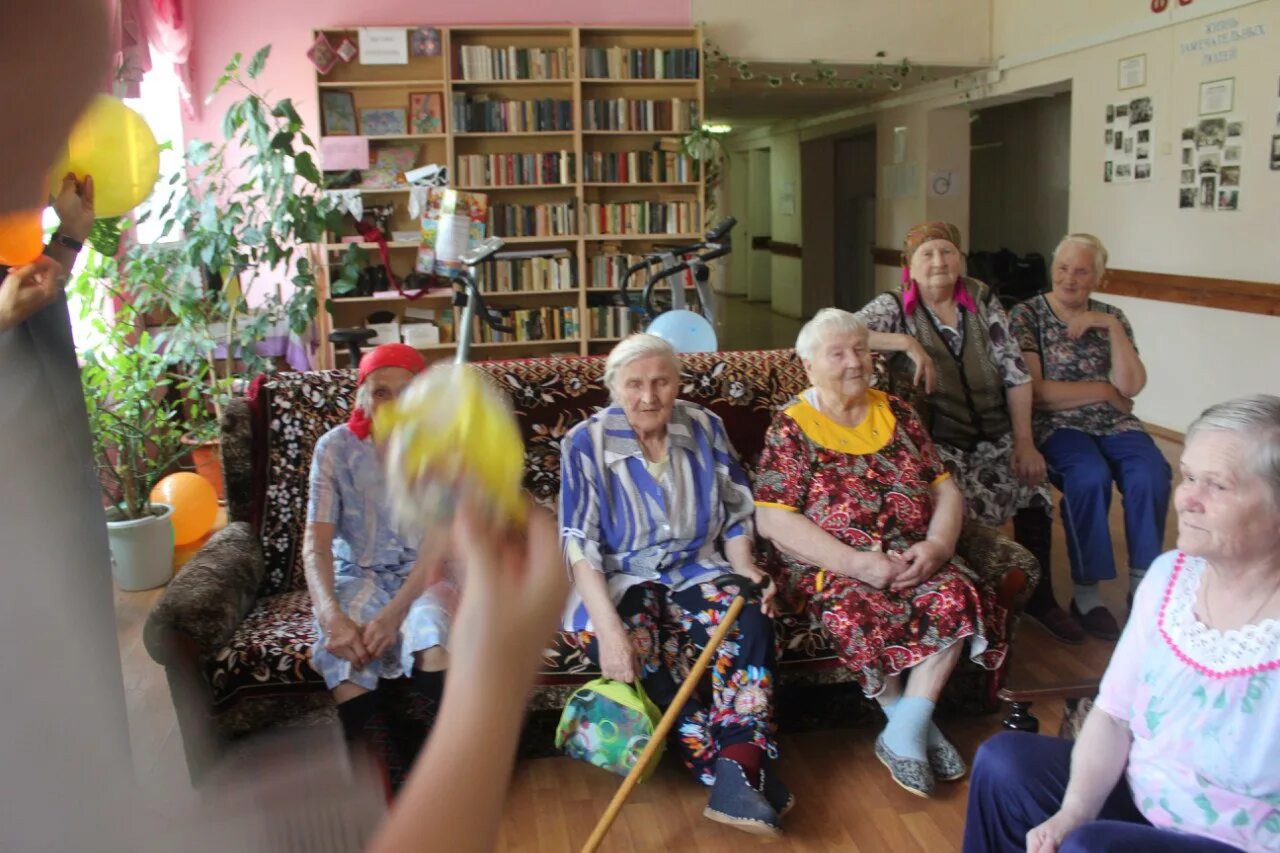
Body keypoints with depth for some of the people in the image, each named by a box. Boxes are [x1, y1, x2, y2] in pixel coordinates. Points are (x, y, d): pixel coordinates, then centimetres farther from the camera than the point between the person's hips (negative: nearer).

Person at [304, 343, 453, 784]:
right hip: (359, 577, 1)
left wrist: (395, 612, -30)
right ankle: (396, 780, -18)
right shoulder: (336, 447, -5)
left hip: (425, 577, -1)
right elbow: (317, 543, -10)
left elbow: (440, 543, -15)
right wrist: (331, 615, -29)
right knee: (342, 652, -30)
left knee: (432, 634, -34)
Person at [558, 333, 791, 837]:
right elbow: (579, 544, -16)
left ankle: (737, 777, -33)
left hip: (694, 572, 3)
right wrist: (608, 626, -28)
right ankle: (737, 770, -24)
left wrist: (746, 571, -9)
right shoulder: (586, 443, -9)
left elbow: (736, 514, 10)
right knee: (635, 649, -34)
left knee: (751, 618, -28)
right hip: (618, 580, -3)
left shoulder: (704, 428, 2)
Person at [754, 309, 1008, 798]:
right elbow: (772, 520, -12)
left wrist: (937, 544, -12)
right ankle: (917, 722, -9)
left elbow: (945, 490, 10)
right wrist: (859, 562, -19)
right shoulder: (790, 427, -2)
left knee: (957, 597, -26)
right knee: (861, 612, -34)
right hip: (832, 565, -4)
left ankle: (903, 734, -18)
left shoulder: (896, 413, 12)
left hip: (912, 557, 4)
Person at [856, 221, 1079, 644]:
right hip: (936, 442, -3)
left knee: (1033, 477, -21)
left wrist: (1024, 440, -4)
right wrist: (908, 342, -24)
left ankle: (1040, 595, 2)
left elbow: (1016, 372, 4)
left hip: (994, 435, 3)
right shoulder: (894, 307, -1)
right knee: (959, 496, -30)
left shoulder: (982, 300, 7)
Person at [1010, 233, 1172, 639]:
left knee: (1151, 475, -26)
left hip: (1113, 422, 4)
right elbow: (1035, 390, -10)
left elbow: (1131, 385, -2)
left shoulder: (1111, 316, 11)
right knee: (1091, 476, -33)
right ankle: (1086, 594, -21)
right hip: (1056, 423, -4)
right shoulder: (1028, 314, -1)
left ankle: (1141, 586, -13)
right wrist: (1104, 390, -4)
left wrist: (1112, 327, -10)